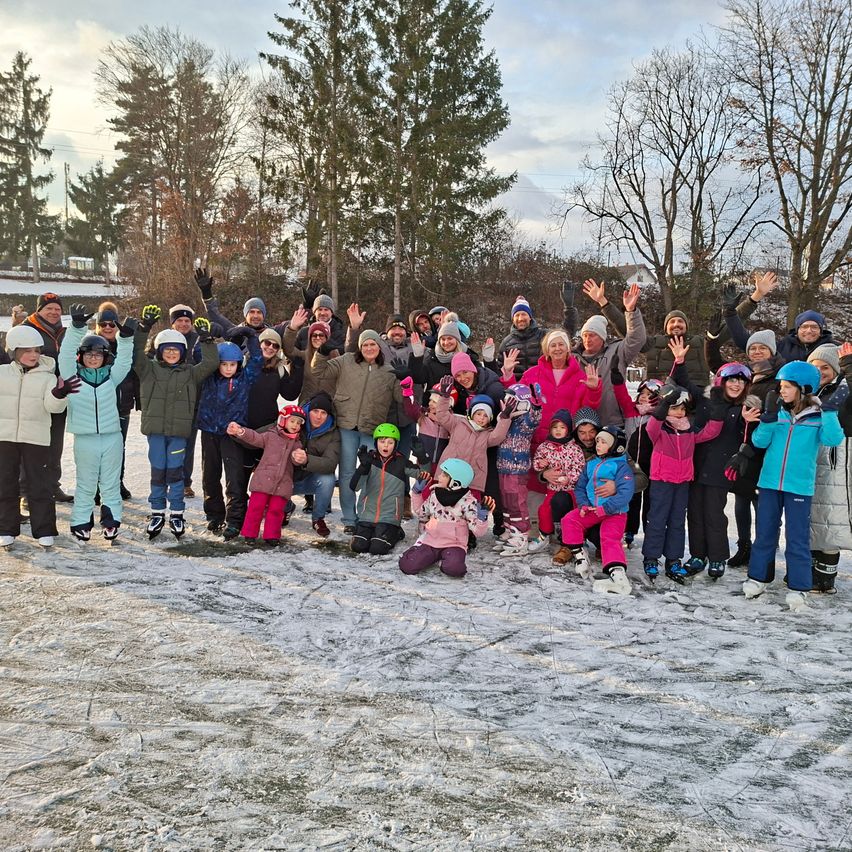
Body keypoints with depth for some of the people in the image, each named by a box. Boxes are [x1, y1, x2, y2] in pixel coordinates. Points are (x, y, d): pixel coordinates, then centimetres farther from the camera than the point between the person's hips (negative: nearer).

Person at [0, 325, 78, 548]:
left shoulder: (47, 376, -2)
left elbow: (53, 406, -13)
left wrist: (59, 394, -30)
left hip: (36, 438, -2)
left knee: (39, 485, 2)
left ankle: (44, 531, 10)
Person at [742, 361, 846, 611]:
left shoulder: (818, 417, -3)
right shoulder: (777, 412, 3)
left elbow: (833, 439, -17)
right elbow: (760, 441, -2)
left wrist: (831, 410, -26)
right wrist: (769, 417, -16)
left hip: (799, 486, -3)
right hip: (769, 483, 3)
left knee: (798, 538, 2)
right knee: (765, 534, 12)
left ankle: (798, 588, 10)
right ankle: (758, 578, 24)